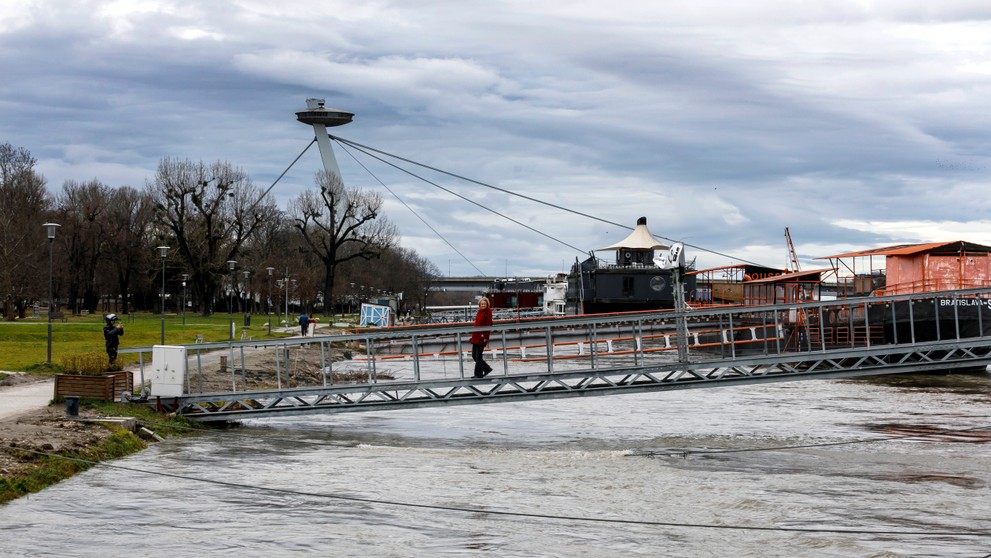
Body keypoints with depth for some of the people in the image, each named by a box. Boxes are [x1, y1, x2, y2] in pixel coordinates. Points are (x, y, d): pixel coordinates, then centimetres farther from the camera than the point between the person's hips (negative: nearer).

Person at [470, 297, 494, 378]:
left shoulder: (488, 312, -8)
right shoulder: (480, 312, 15)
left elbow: (488, 324, -12)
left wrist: (485, 337, -17)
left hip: (482, 337, -8)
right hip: (476, 336, 8)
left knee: (478, 356, -4)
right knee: (474, 355, 10)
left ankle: (478, 374, 5)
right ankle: (487, 368, 22)